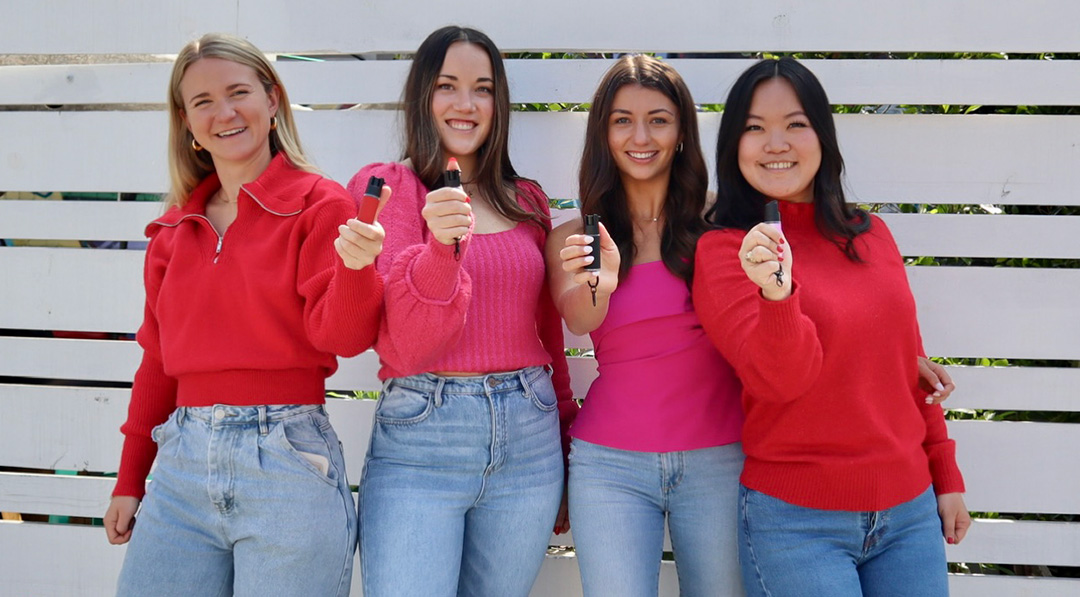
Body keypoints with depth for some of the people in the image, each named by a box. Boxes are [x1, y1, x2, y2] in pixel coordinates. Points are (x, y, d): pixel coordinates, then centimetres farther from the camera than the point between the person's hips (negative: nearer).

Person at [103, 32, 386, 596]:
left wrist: (356, 266, -29)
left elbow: (339, 335, -9)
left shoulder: (320, 204, -3)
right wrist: (129, 481, 18)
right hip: (183, 462, 5)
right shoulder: (174, 228, 11)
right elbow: (157, 360, 18)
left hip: (286, 461, -5)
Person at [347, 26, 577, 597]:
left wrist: (565, 425, 18)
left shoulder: (527, 202, 12)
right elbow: (404, 346, -10)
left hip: (529, 441, 4)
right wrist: (441, 247, -25)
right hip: (419, 440, -4)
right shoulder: (384, 186, -1)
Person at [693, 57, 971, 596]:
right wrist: (776, 292, -34)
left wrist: (947, 478, 15)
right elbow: (780, 379, -18)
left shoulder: (871, 234, 6)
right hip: (795, 522, -4)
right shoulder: (723, 251, -7)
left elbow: (910, 367, 13)